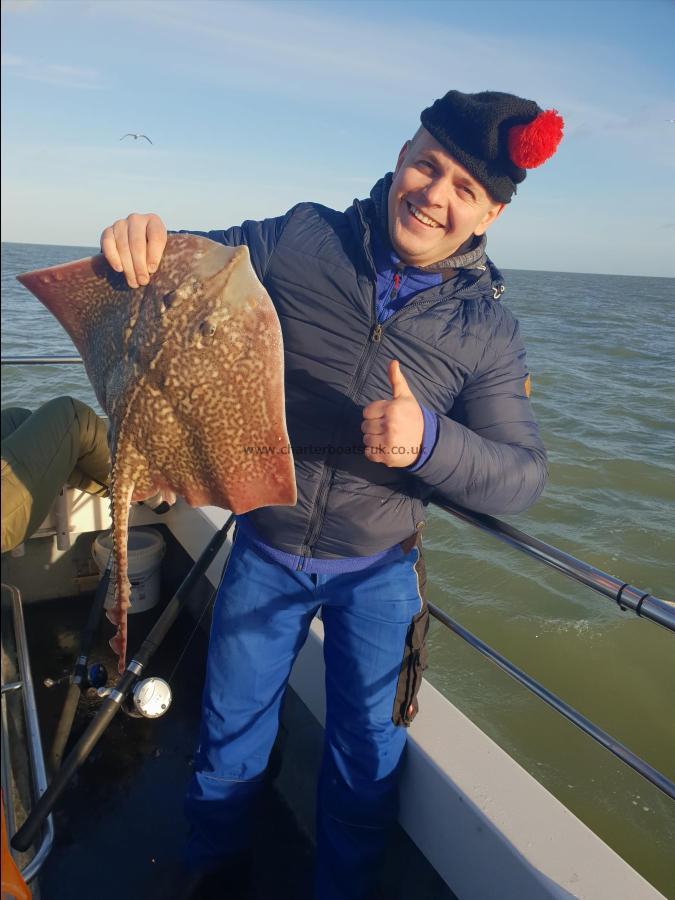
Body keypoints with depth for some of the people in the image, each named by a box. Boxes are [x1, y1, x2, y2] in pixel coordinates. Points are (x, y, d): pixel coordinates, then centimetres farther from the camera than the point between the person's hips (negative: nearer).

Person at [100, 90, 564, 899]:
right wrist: (138, 239, -27)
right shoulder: (298, 241, -11)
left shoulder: (487, 328, -10)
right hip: (264, 553, 1)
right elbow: (186, 264, -3)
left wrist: (429, 439, -32)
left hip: (378, 573, 0)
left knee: (367, 757, 18)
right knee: (230, 734, 21)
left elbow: (523, 475, -12)